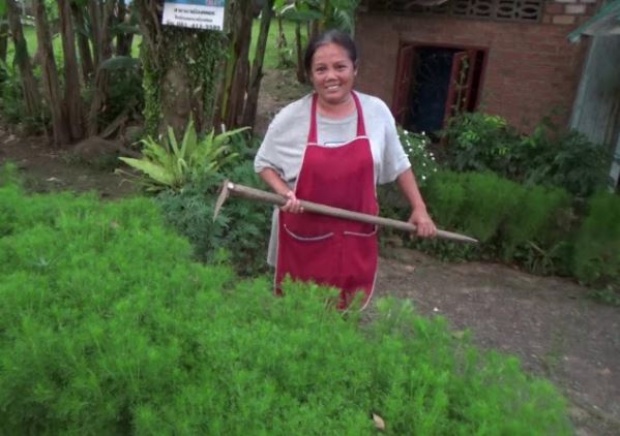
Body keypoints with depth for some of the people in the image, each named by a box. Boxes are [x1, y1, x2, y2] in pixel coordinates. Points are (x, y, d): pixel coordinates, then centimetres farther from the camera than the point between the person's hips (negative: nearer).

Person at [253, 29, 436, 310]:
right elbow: (263, 163, 1)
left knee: (347, 312, 16)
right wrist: (284, 192, -17)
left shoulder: (377, 112, -5)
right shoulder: (291, 118, -12)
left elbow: (398, 164, 7)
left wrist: (419, 209, 6)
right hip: (304, 237, -1)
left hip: (356, 238, 2)